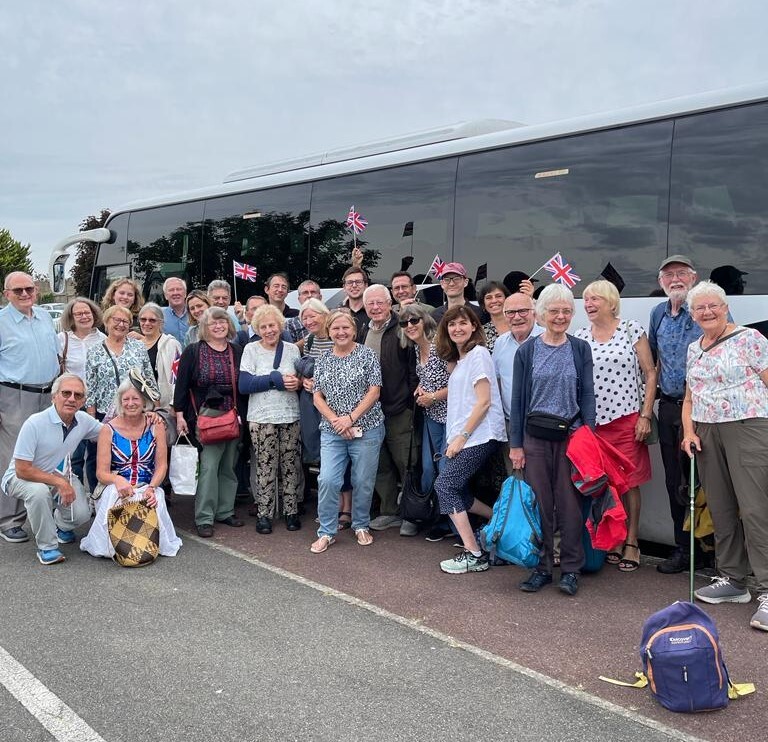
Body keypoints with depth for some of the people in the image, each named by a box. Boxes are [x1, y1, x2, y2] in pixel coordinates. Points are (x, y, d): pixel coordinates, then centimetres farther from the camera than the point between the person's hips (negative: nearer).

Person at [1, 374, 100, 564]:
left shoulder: (83, 420, -9)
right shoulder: (35, 424, -27)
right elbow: (22, 470, -26)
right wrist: (59, 482, -30)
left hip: (60, 476, 5)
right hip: (22, 478, -5)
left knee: (81, 514, -15)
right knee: (39, 491, -38)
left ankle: (59, 525, 24)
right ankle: (47, 546, -16)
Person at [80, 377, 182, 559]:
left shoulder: (156, 426, 5)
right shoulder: (109, 430, 0)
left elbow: (161, 465, 1)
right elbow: (101, 472, -5)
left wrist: (151, 488, -19)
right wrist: (117, 480, -30)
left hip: (148, 490, 1)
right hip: (116, 489, -1)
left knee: (155, 508, -34)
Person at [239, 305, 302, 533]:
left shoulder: (292, 349, 8)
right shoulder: (251, 350, 0)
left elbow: (301, 378, 14)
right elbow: (244, 385, -10)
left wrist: (297, 382, -11)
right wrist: (277, 380, -14)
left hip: (290, 416, 2)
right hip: (262, 417, -2)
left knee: (290, 465, 4)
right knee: (265, 466, -1)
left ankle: (291, 511, 15)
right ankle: (264, 514, 9)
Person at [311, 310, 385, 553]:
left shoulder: (367, 355, -2)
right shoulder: (323, 360, 8)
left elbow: (374, 391, -6)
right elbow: (317, 396, 6)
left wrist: (351, 418, -14)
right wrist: (335, 420, -10)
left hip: (366, 429, -2)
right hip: (332, 431, 2)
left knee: (363, 482, 5)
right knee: (327, 480, -7)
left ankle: (361, 526, 26)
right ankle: (327, 532, 7)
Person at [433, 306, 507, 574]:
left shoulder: (478, 353, -8)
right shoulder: (459, 359, 20)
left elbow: (484, 401, -14)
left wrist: (462, 437, -14)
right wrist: (455, 438, 9)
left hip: (479, 435, -9)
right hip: (462, 436, 9)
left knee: (445, 485, -11)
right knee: (454, 490, 6)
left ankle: (474, 555, -8)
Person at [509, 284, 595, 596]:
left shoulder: (580, 349, 5)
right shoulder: (527, 351, 3)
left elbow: (587, 395, 5)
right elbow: (518, 399, 3)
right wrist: (515, 444, 0)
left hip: (571, 434, 0)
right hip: (535, 436, 0)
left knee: (570, 503, 1)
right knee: (539, 502, 4)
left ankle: (570, 569, 12)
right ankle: (542, 566, 16)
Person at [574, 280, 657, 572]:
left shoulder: (633, 330, 0)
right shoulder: (579, 337, 8)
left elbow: (650, 374, 0)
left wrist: (645, 416, -6)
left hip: (627, 419, -3)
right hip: (592, 421, 3)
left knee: (628, 482, 2)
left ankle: (631, 544, 13)